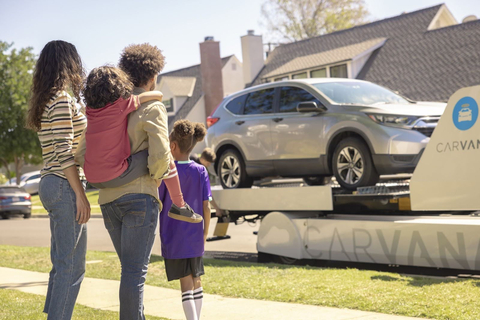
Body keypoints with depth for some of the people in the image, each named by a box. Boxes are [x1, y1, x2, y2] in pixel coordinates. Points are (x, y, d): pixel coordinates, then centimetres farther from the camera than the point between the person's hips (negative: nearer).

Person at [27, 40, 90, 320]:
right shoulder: (62, 99, -12)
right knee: (72, 266, -6)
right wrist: (80, 194, -17)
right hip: (65, 185, -10)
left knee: (62, 263, 14)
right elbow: (64, 152, -18)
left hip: (51, 184, 10)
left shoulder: (45, 101, 16)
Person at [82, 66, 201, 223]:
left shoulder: (90, 110, 9)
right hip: (115, 175, -6)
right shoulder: (121, 104, -7)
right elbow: (158, 95, 0)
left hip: (93, 179, 6)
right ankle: (179, 206, 13)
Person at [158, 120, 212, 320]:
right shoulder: (201, 171, -2)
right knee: (196, 281, 17)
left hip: (173, 239, -4)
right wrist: (205, 232, 10)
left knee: (186, 284, -4)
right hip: (195, 238, 4)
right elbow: (206, 206, -2)